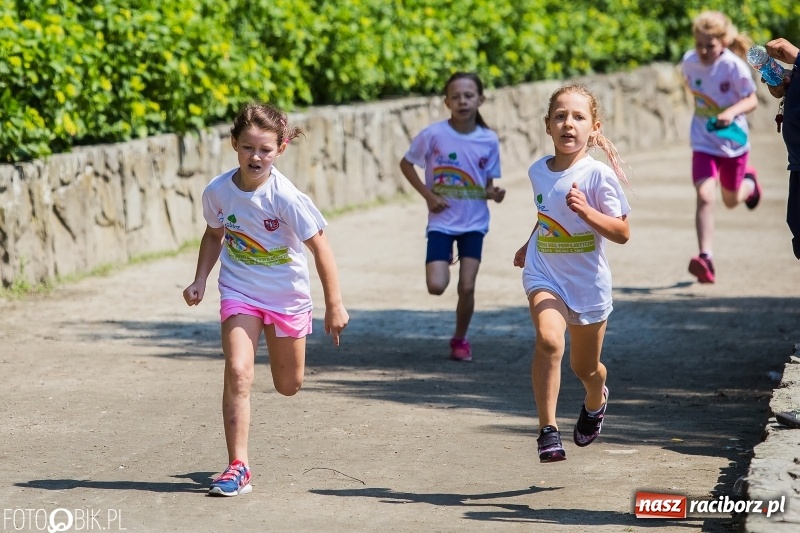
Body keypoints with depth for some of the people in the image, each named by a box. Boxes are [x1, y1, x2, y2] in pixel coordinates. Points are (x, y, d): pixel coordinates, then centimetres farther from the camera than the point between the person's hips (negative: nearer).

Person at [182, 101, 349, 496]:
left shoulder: (286, 197, -24)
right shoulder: (218, 191, -13)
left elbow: (320, 247, -17)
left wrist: (334, 305, -15)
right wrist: (200, 280, 0)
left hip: (287, 296, -1)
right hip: (239, 291, 1)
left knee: (289, 385, 14)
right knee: (237, 373, -18)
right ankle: (238, 467, -14)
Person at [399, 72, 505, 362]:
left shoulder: (488, 140, -5)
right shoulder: (433, 135, -12)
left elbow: (487, 184, 5)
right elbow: (406, 164, 0)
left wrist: (493, 194, -17)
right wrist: (428, 195, -10)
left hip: (474, 222, 1)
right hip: (441, 221, -1)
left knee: (467, 287, -3)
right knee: (436, 286, -11)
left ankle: (460, 339, 21)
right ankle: (444, 260, 26)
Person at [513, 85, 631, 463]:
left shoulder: (598, 174, -14)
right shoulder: (538, 171, 2)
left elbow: (622, 233, -15)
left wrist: (585, 210, -28)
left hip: (588, 282, -2)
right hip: (544, 275, 2)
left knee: (585, 367, 15)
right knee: (549, 340, -28)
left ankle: (595, 402, 52)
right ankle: (548, 431, -24)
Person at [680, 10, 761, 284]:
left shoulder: (734, 66, -21)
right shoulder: (689, 61, -9)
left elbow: (751, 100, -19)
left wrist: (731, 112, -35)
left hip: (732, 139, -1)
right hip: (703, 143, 1)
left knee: (731, 200, 18)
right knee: (705, 195, -19)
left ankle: (749, 182, 55)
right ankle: (706, 258, -20)